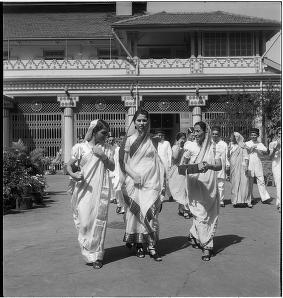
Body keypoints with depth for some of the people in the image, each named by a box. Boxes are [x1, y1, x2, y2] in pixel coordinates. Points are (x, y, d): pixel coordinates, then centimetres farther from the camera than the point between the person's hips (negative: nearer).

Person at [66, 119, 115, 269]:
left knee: (98, 222, 0)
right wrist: (73, 174, -16)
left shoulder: (107, 149, 10)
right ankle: (89, 254, 17)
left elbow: (112, 168, 5)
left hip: (100, 190, 2)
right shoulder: (81, 147, 2)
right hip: (83, 189, -2)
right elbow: (69, 164, 4)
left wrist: (103, 156, -10)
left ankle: (97, 257, 10)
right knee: (84, 222, -3)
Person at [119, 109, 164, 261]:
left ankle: (152, 246, -1)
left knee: (150, 212, -5)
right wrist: (134, 175, -16)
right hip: (134, 182, -2)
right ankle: (138, 245, 11)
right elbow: (123, 162, -1)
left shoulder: (151, 140, 11)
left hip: (150, 182, 2)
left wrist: (160, 183, 8)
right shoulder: (129, 140, 2)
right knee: (135, 212, 0)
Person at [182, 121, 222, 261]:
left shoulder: (212, 148, 2)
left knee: (210, 214, 5)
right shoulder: (191, 148, 1)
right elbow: (184, 165, 7)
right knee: (200, 214, -7)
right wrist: (195, 166, -14)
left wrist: (208, 166, -26)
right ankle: (206, 246, -1)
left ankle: (193, 235, 25)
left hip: (209, 186, 2)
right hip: (195, 185, -2)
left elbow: (219, 166, -7)